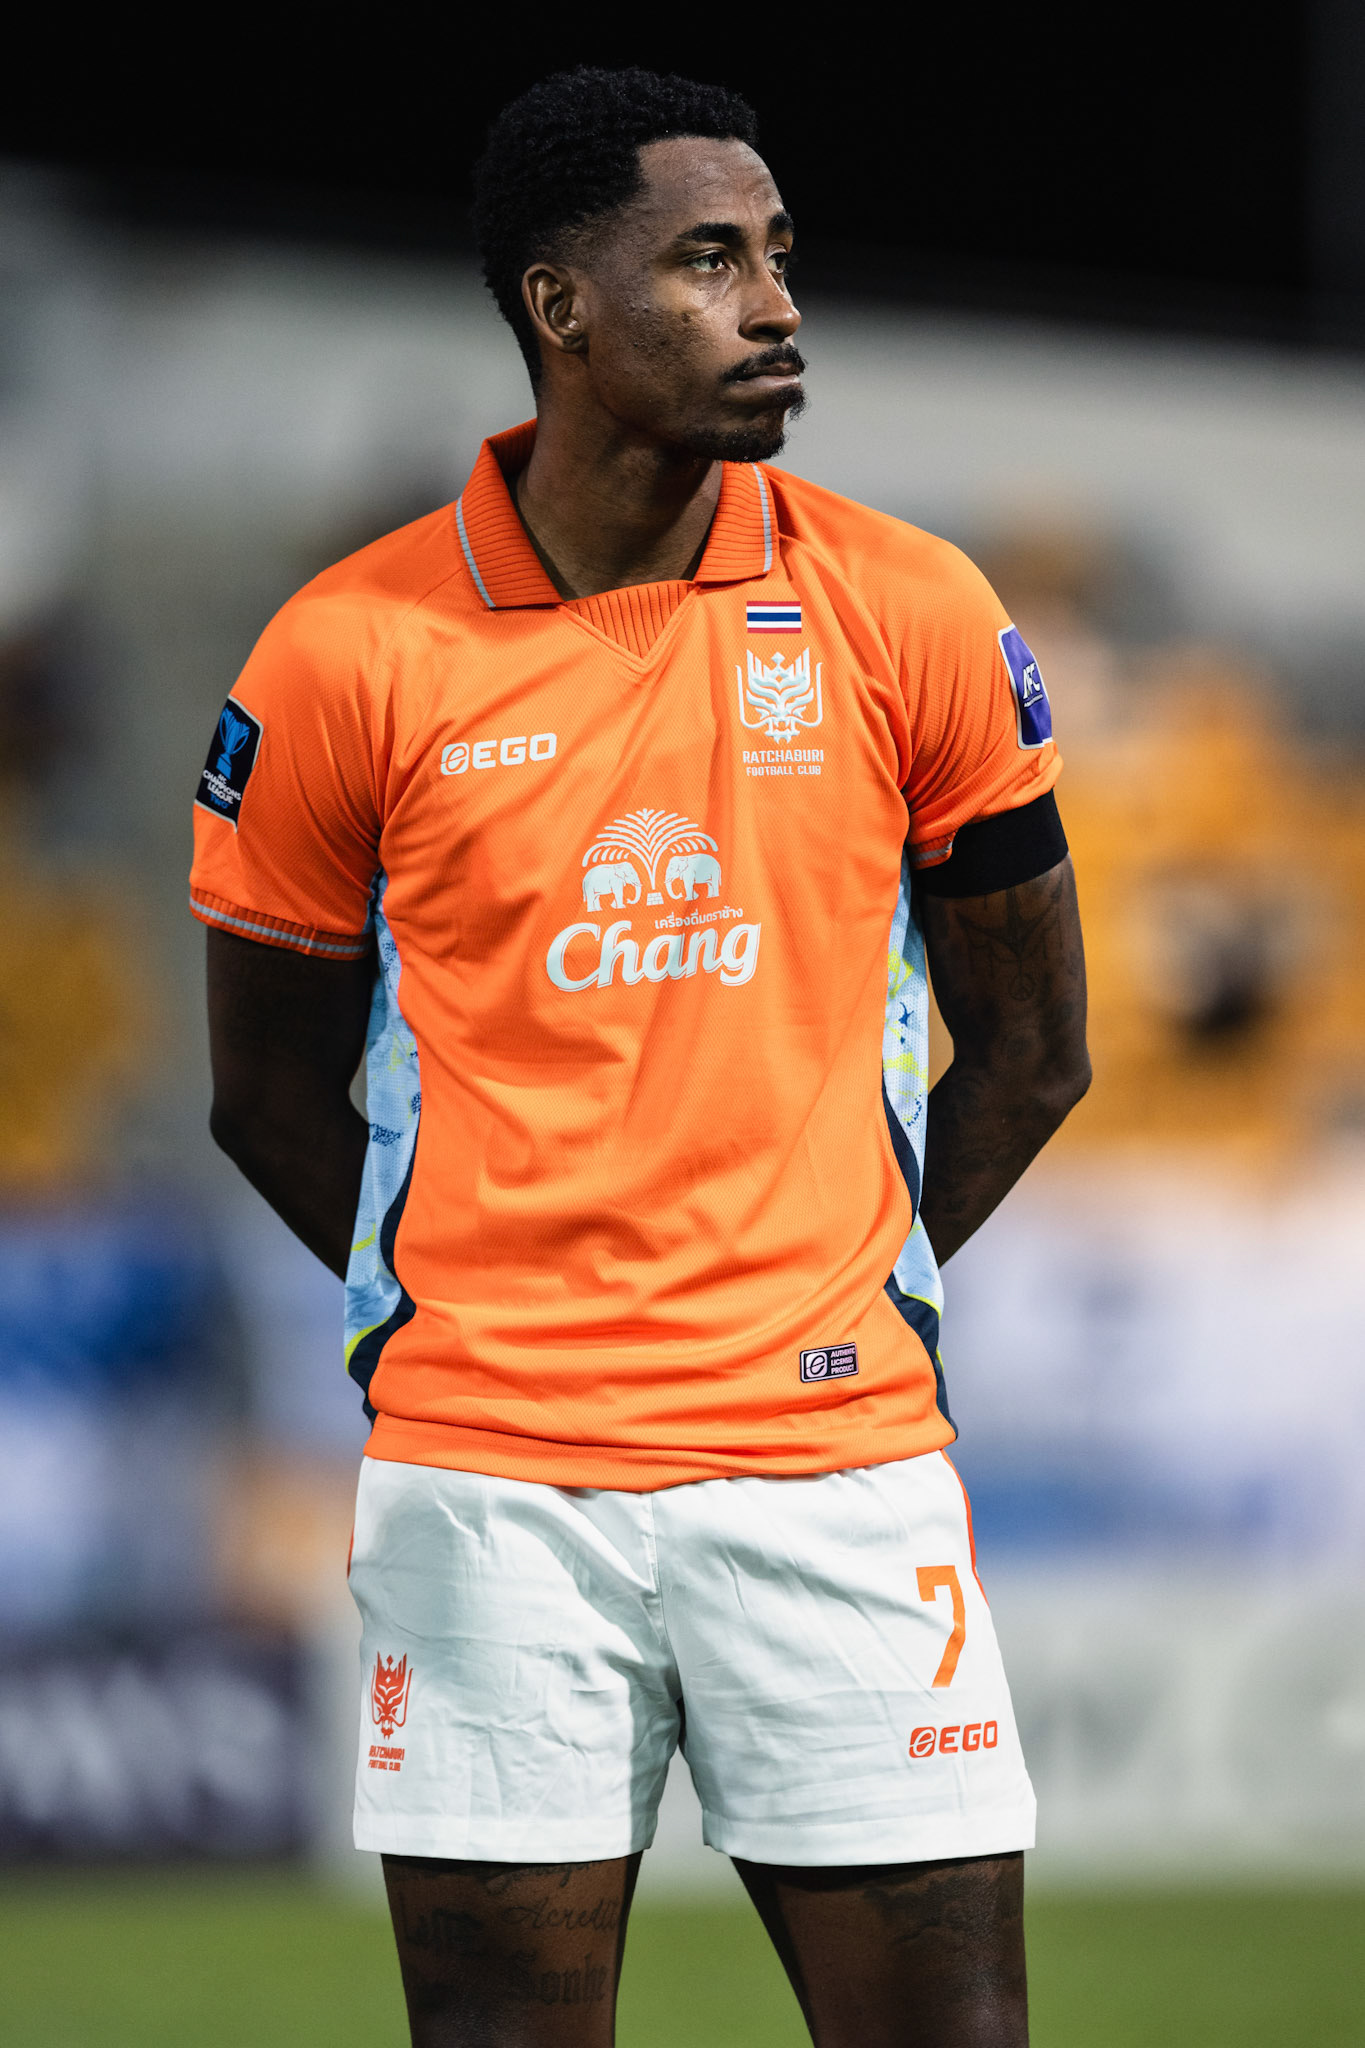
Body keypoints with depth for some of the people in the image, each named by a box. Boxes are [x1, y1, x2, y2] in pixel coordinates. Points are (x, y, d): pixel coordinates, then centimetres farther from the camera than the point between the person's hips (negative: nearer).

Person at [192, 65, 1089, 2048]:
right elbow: (274, 1090, 10)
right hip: (485, 1485, -1)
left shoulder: (909, 615, 1)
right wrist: (454, 1322, 5)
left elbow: (1031, 1049, 11)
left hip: (838, 1458, 1)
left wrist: (842, 1297, 8)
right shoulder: (349, 657, -2)